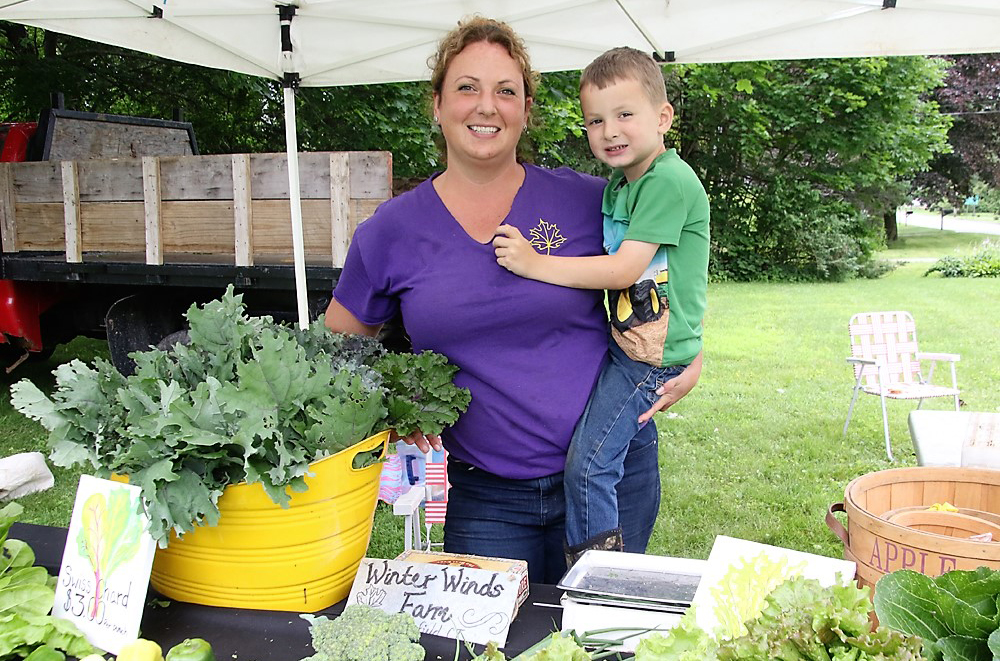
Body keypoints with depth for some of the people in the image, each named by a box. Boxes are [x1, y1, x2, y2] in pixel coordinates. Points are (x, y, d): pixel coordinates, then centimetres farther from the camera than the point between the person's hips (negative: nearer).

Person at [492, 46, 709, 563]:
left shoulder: (670, 181, -18)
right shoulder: (617, 184, 12)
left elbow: (625, 269, -23)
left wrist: (534, 263, -21)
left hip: (652, 354, -10)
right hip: (624, 342, 10)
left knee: (587, 464, -9)